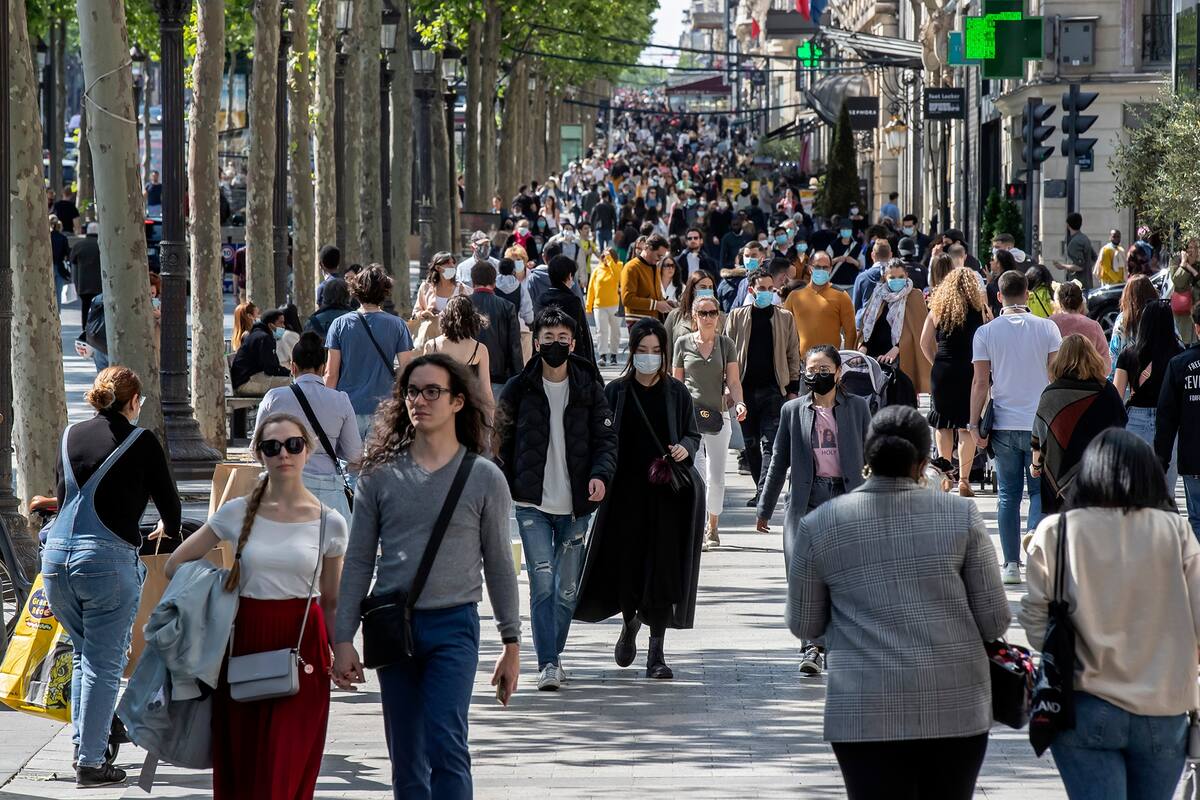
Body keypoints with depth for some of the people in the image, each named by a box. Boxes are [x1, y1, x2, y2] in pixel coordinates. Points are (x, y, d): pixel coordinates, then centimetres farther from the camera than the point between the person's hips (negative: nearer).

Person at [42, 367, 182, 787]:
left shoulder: (71, 436, 13)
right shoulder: (141, 443, -1)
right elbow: (169, 501, 7)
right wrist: (168, 528, 30)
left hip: (56, 557, 5)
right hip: (107, 559, -5)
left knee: (85, 653, 23)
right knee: (104, 663, 1)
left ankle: (81, 743, 23)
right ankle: (90, 763, 1)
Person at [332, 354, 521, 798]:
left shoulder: (484, 478, 3)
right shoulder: (380, 476, 7)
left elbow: (498, 564, 7)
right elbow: (358, 562, 8)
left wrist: (512, 644, 5)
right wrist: (343, 640, 2)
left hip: (453, 624, -3)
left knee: (446, 744, -16)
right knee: (407, 764, 7)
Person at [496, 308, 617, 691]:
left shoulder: (589, 389, 5)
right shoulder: (519, 389, 3)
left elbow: (606, 437, 4)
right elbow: (502, 440, 8)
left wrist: (600, 474, -15)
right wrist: (501, 486, 2)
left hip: (575, 505, 2)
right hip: (532, 503, -2)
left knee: (567, 587, 8)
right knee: (542, 582, -12)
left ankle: (552, 654, 25)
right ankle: (548, 663, -12)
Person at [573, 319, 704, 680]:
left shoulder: (676, 392, 7)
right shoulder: (616, 392, 4)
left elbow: (693, 434, 11)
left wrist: (685, 448, -11)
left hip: (667, 492, 0)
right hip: (626, 491, 0)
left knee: (663, 566, -4)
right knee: (626, 564, 0)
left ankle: (656, 653, 1)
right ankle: (630, 623, 32)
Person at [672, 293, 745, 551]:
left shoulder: (726, 344, 7)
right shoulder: (683, 343, 6)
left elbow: (733, 381, 3)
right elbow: (676, 382, 11)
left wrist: (739, 403, -15)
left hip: (717, 416, 1)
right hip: (689, 415, -1)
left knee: (716, 478, 6)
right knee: (695, 474, -12)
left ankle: (712, 528, 23)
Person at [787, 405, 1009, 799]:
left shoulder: (818, 526, -1)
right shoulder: (961, 515, -1)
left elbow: (804, 626, 8)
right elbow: (995, 621, 0)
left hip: (867, 714, -1)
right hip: (957, 707, 1)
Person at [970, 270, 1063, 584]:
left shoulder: (986, 333, -1)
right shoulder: (1047, 329, -2)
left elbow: (980, 382, -3)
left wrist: (975, 425, 2)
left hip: (1004, 425, 1)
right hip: (1040, 424, -1)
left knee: (1009, 494, 7)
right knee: (1040, 491, 6)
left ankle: (1012, 564, 7)